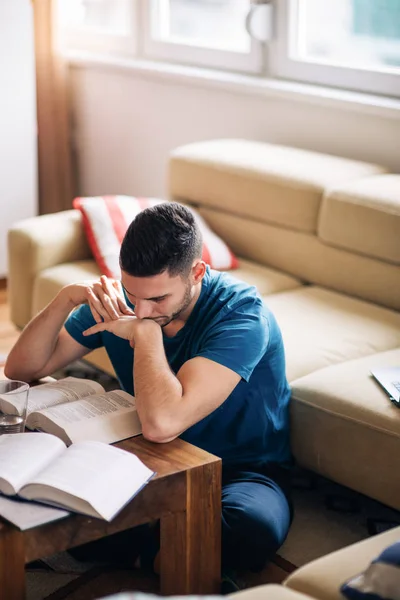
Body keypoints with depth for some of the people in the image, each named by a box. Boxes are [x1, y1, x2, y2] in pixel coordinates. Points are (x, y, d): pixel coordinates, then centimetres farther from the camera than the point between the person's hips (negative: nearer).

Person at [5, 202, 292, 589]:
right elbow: (20, 370, -4)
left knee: (253, 527, -39)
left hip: (242, 470, -4)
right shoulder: (120, 299, -8)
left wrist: (145, 330, -28)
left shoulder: (241, 314, -26)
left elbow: (161, 424, -40)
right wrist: (65, 300, -20)